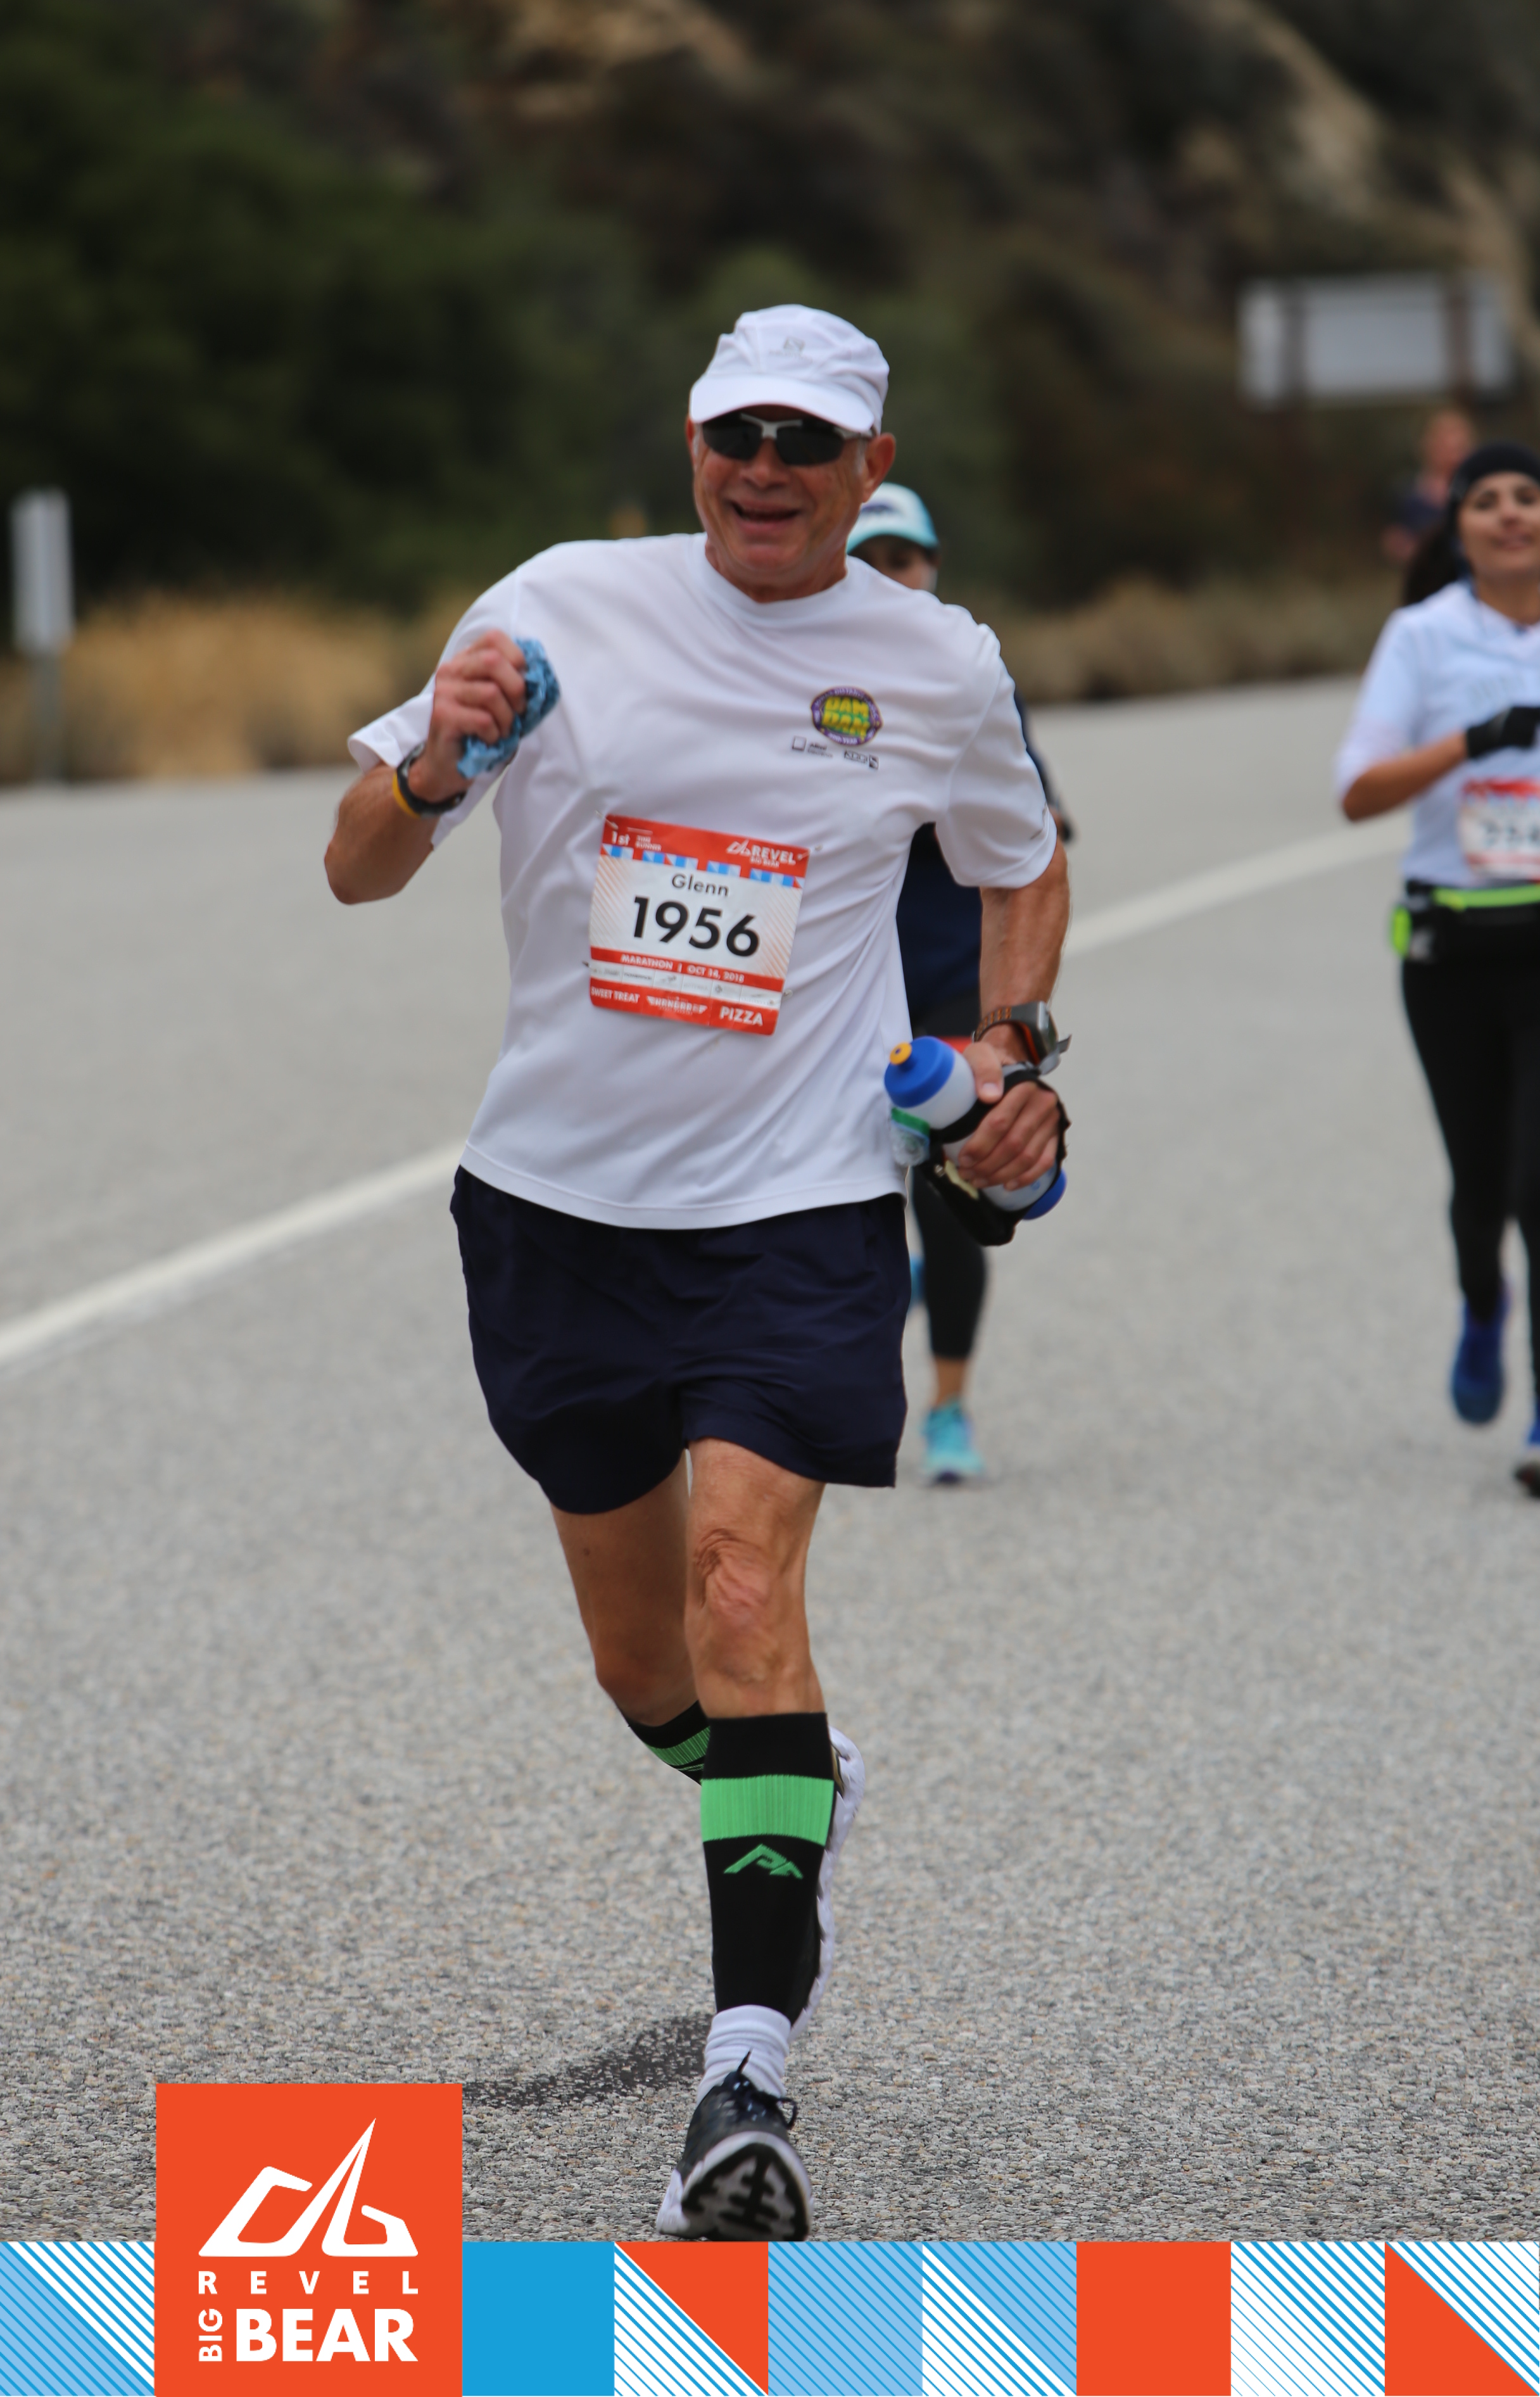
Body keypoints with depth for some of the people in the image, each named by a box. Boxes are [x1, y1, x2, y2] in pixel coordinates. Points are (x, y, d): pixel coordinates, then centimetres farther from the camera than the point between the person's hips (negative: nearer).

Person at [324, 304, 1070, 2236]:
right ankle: (802, 1801, 47)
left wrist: (1009, 1046, 4)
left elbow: (1024, 865, 21)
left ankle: (751, 2080, -26)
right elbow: (357, 869, -2)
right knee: (640, 1664, 12)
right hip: (559, 1199, 2)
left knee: (742, 1587, -22)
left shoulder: (938, 667, 1)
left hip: (798, 1206, -2)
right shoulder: (560, 609, -2)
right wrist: (434, 766, -23)